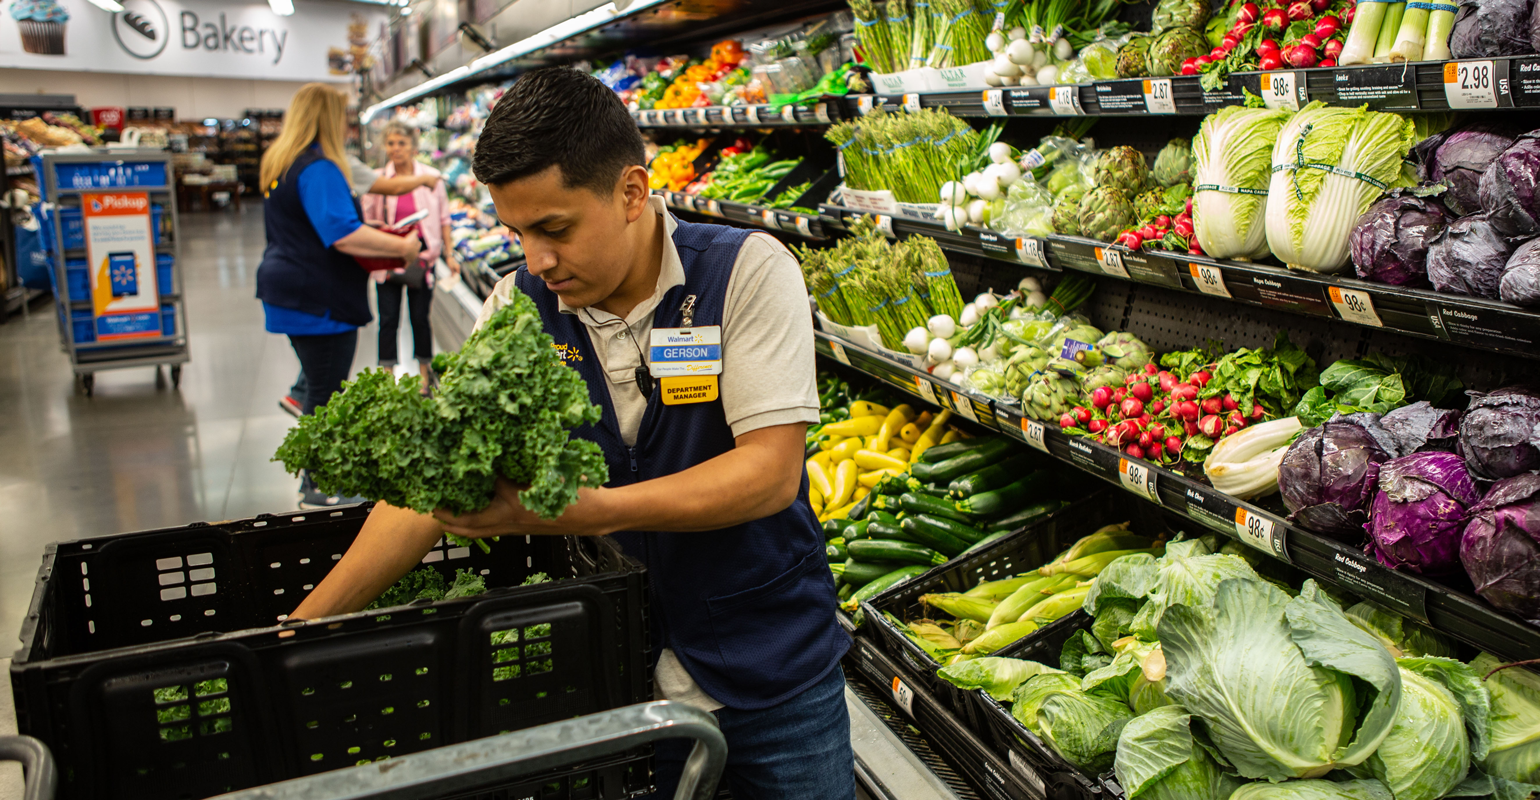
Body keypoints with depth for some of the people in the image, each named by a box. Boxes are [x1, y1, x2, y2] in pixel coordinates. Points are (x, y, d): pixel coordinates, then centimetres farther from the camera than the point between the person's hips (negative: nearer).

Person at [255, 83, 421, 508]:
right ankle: (319, 488, 8)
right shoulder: (319, 168, -18)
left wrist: (375, 239, 18)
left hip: (289, 292, 10)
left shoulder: (278, 165, 15)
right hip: (320, 301, -10)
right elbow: (343, 234, -27)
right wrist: (401, 247, -19)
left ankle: (315, 475, 29)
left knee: (320, 387, 19)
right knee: (326, 394, -1)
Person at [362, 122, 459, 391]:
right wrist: (376, 226, -14)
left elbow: (443, 219, 7)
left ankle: (425, 372, 21)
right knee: (388, 318, 2)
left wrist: (449, 255, 4)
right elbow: (365, 220, 9)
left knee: (420, 316, 6)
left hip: (421, 256, -1)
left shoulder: (431, 178, 1)